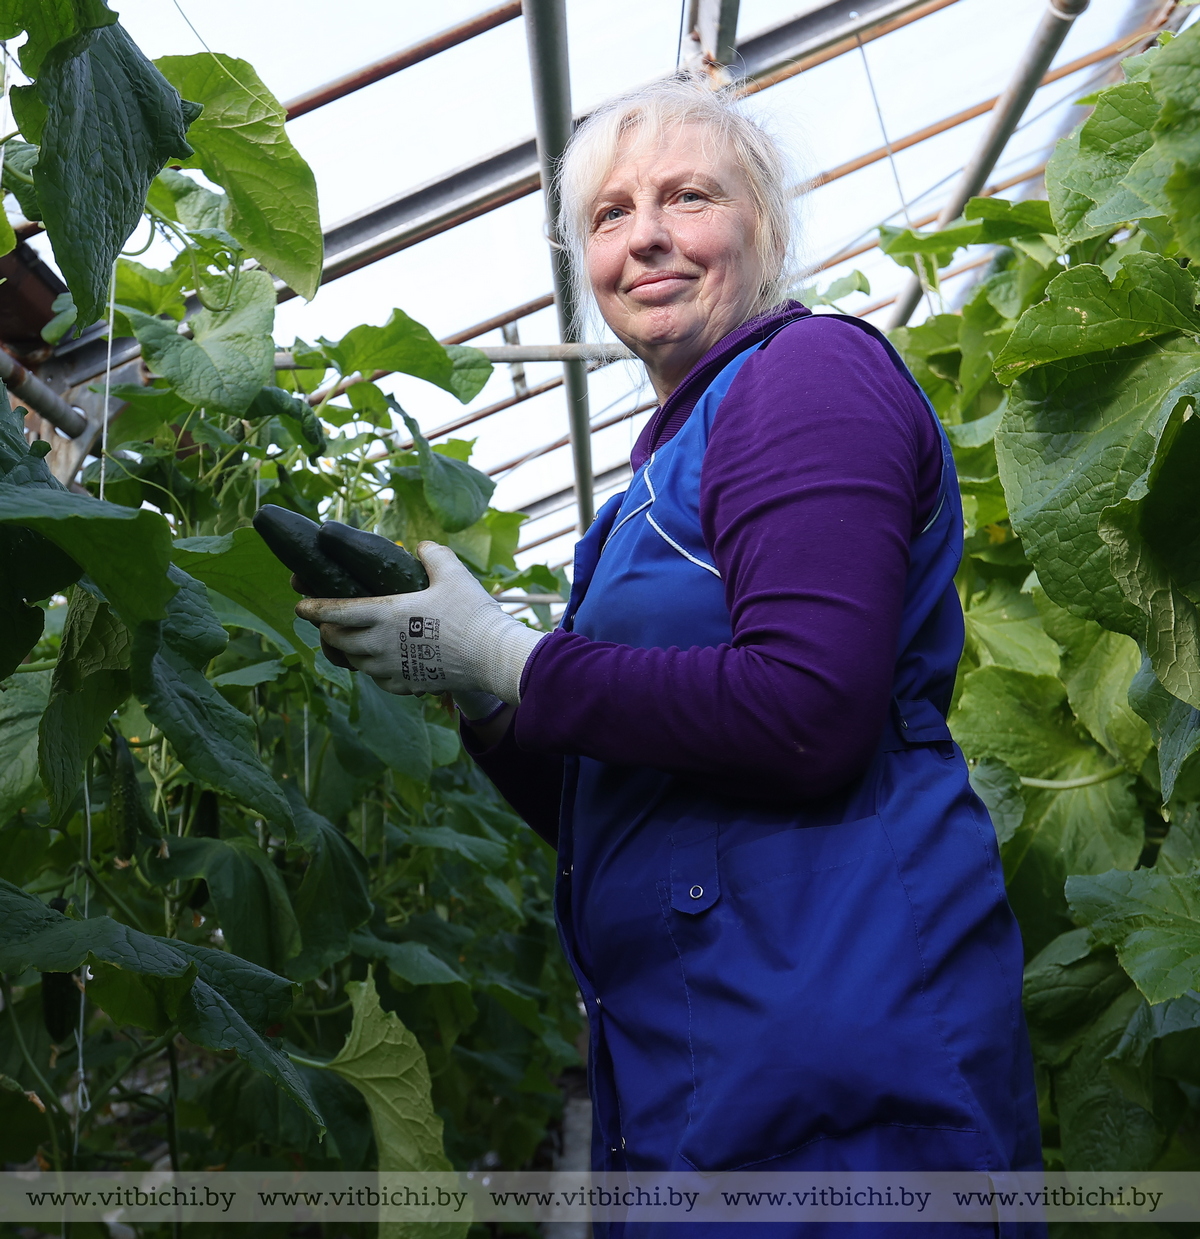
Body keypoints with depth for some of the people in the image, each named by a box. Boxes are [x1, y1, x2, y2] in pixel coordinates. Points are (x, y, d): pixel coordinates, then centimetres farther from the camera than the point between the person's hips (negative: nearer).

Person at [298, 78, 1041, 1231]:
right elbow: (596, 817, 18)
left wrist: (506, 660, -14)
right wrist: (463, 679, 2)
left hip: (826, 1027, -8)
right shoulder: (669, 454, 17)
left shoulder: (812, 368, -7)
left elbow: (808, 713, -22)